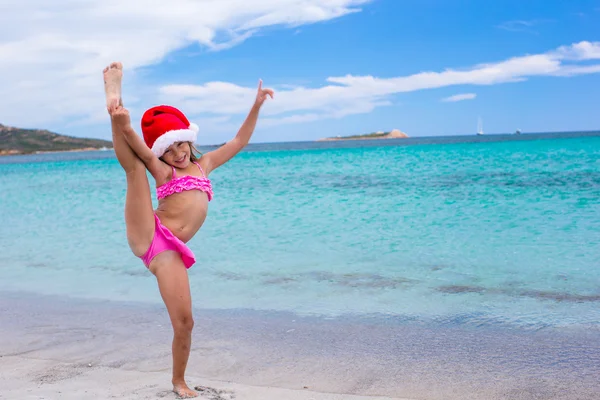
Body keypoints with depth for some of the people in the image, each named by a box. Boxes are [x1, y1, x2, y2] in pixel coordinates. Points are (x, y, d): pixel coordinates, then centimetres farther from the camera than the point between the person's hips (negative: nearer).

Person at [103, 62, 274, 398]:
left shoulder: (203, 165, 23)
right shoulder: (164, 173, 9)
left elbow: (239, 141, 28)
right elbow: (141, 154, -13)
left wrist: (257, 105, 22)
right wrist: (124, 125, -33)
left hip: (170, 251, 3)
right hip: (147, 235, -3)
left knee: (185, 323, -3)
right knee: (134, 167, -18)